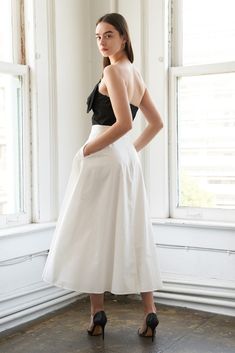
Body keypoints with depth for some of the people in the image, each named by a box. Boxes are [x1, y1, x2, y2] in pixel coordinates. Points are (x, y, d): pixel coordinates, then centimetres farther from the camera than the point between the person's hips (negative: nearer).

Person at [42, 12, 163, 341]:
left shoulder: (113, 71, -9)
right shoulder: (136, 74, 16)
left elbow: (123, 123, -21)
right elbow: (156, 123, 21)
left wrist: (85, 150, -13)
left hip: (103, 158, -8)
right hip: (127, 160, 8)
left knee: (94, 234, 1)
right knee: (133, 235, 8)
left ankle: (97, 313, 7)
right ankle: (150, 312, 10)